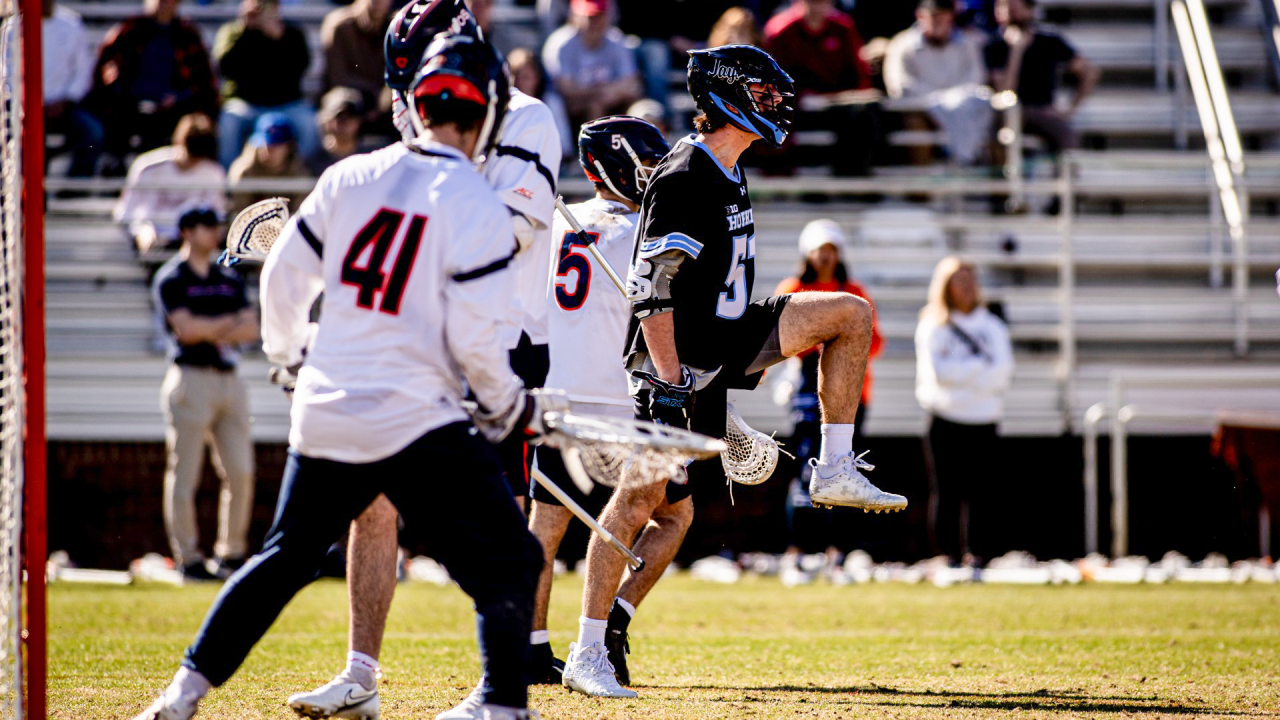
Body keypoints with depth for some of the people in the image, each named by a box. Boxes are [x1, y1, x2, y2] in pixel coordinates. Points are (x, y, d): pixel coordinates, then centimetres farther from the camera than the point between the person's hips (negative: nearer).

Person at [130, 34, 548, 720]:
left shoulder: (349, 178, 4)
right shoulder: (479, 209, -9)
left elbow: (282, 278, 10)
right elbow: (473, 336, -12)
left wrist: (289, 354, 29)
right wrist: (511, 406, 6)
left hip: (325, 416, 6)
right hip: (418, 423, -6)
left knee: (285, 558, 21)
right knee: (506, 566, 3)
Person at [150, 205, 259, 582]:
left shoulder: (230, 279, 17)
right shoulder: (170, 279, -2)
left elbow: (251, 329, 8)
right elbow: (186, 328, -13)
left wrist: (211, 332, -9)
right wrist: (230, 323, -2)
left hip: (230, 380, 6)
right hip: (191, 378, -6)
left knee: (241, 472, 3)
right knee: (184, 475, -5)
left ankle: (232, 553, 12)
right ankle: (188, 559, -1)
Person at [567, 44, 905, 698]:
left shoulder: (728, 174, 13)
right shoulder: (684, 179, -17)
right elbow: (652, 289, -22)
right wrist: (669, 381, -27)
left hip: (725, 345, 9)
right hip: (679, 357, -9)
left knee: (851, 315, 6)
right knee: (640, 501, -10)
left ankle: (834, 471, 6)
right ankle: (588, 651, -7)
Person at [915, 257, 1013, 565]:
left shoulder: (993, 326, 14)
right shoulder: (933, 328, 6)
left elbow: (1003, 371, 1)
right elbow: (938, 371, -9)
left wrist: (959, 372, -7)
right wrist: (981, 366, -3)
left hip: (984, 423, 2)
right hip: (945, 423, -2)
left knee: (980, 493, -7)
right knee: (946, 494, -5)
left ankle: (975, 555, -7)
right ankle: (945, 559, -2)